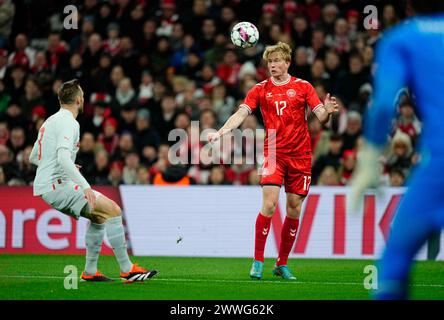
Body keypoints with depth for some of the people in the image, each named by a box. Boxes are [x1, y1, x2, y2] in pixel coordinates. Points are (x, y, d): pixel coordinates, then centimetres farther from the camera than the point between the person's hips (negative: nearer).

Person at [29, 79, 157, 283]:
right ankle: (127, 270, -14)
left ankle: (90, 271, 20)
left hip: (45, 186, 10)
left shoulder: (51, 121, 18)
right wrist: (85, 186, -33)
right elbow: (63, 157, -27)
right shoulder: (69, 123, -12)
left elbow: (33, 157, 27)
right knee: (113, 210, -14)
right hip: (57, 185, -10)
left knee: (99, 216, 21)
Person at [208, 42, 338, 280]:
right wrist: (220, 132, -22)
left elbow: (320, 116, -2)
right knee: (269, 205, -15)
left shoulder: (303, 87, 4)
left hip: (300, 155, 1)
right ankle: (258, 262, -8)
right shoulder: (260, 90, 4)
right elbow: (241, 113, -6)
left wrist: (327, 112, -26)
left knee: (294, 209, 4)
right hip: (274, 152, -1)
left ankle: (282, 264, 15)